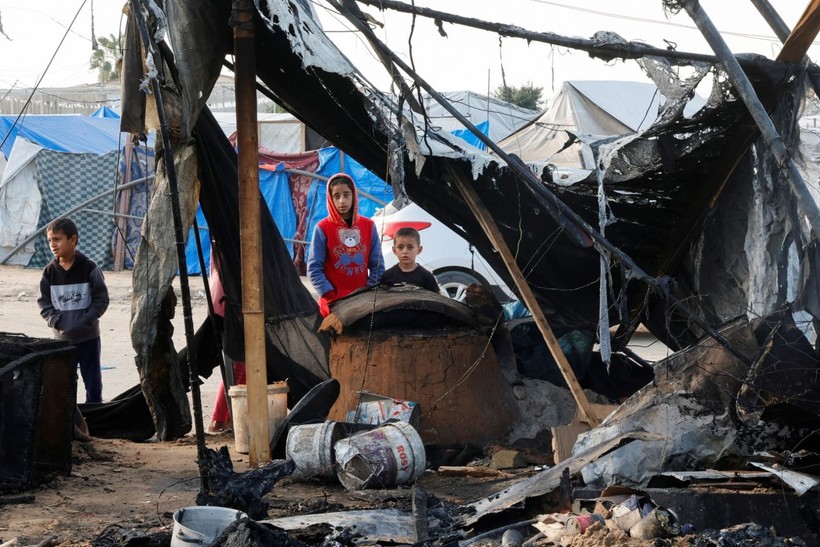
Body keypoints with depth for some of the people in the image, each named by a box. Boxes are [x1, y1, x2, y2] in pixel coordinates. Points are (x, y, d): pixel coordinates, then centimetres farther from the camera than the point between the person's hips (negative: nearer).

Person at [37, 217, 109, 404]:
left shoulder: (89, 268, -10)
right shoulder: (49, 272, -1)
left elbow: (101, 300, -9)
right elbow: (44, 303, 2)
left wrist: (85, 320, -18)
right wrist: (56, 321, -14)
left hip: (88, 336, -2)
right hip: (62, 338, 3)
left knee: (93, 382, 5)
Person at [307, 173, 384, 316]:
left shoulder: (368, 226, 7)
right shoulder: (323, 229, -3)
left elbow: (377, 265, 9)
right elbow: (314, 269, -4)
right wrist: (331, 297, -12)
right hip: (333, 303, -3)